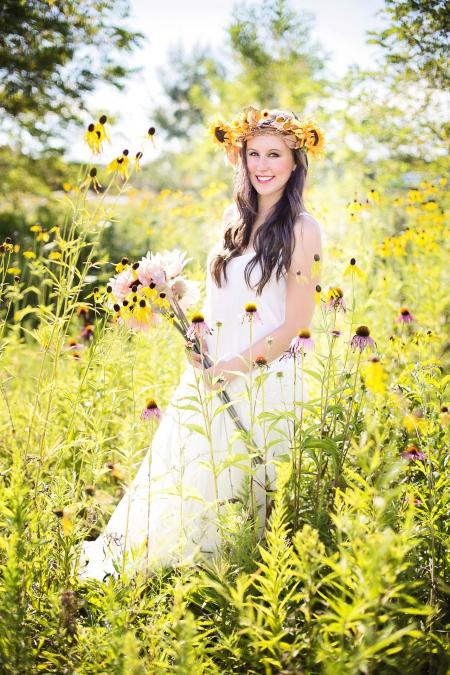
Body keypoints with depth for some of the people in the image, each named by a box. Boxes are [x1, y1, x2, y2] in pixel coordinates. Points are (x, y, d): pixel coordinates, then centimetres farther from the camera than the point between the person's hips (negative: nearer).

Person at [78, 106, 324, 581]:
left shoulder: (300, 229, -11)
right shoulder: (235, 216, 9)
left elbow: (298, 323, -12)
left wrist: (238, 366, -15)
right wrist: (198, 332, -2)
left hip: (262, 380, -6)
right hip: (211, 372, 6)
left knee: (232, 488, 4)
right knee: (179, 473, 12)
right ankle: (129, 565, 27)